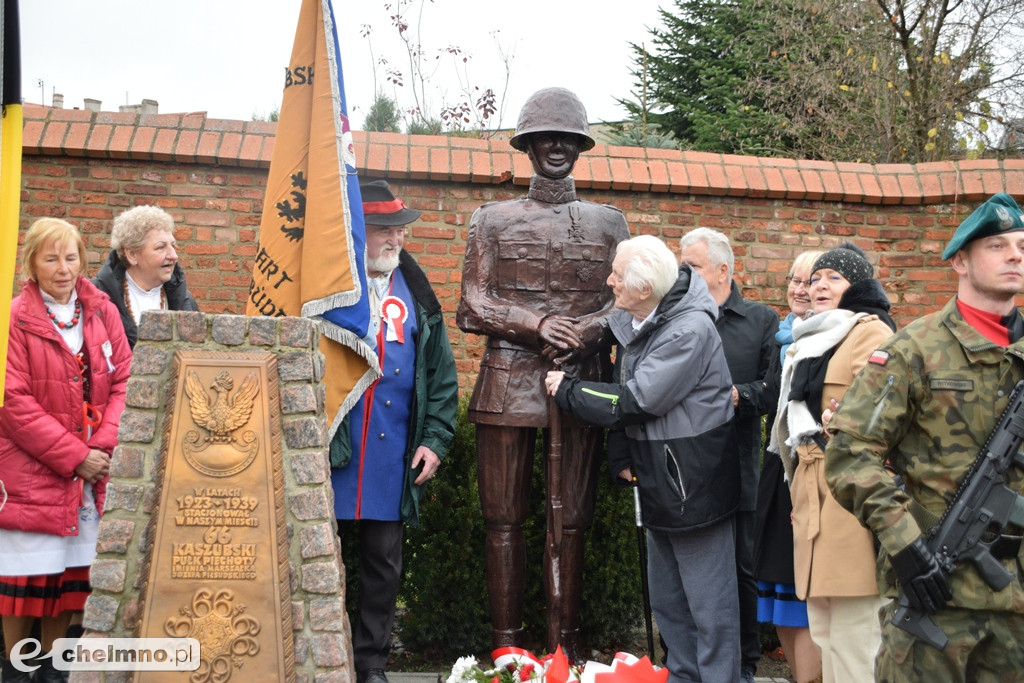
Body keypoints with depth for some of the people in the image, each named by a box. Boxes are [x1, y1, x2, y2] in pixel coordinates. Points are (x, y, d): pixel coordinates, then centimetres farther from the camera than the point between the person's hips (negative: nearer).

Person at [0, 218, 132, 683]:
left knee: (72, 573, 8)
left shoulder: (102, 312, 6)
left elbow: (123, 383, 4)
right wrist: (74, 456, -15)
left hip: (91, 472, 4)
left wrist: (104, 447, -10)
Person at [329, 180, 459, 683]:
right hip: (328, 452, -3)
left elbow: (442, 375, 13)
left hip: (394, 458, 3)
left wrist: (435, 439, 3)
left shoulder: (416, 295, 11)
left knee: (384, 562, 9)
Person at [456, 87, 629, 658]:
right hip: (508, 384, 0)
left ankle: (566, 644, 12)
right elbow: (472, 307, 2)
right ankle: (507, 646, 10)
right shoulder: (493, 219, 9)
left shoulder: (609, 223, 11)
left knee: (571, 521, 4)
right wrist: (536, 323, -12)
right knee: (505, 518, 2)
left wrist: (587, 329, -13)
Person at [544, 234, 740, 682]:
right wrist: (620, 455, 3)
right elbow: (622, 388, 15)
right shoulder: (632, 322, 6)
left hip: (695, 486, -9)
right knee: (667, 601, 18)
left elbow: (635, 400, -21)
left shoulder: (690, 330, -21)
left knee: (709, 603, -1)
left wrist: (566, 389, -10)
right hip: (658, 483, 9)